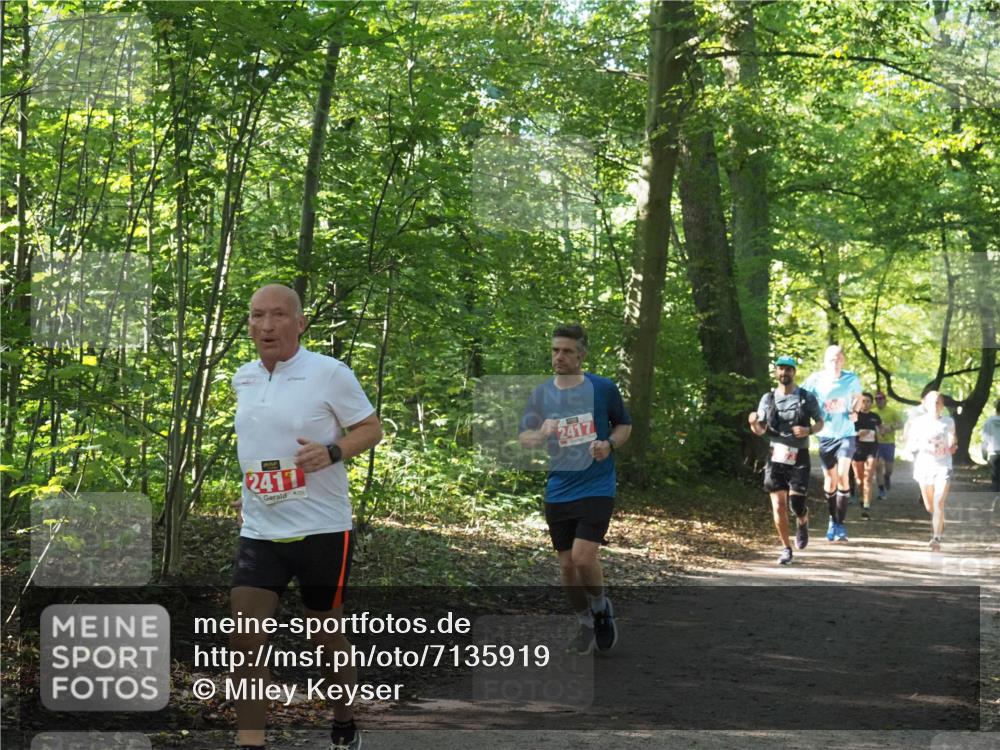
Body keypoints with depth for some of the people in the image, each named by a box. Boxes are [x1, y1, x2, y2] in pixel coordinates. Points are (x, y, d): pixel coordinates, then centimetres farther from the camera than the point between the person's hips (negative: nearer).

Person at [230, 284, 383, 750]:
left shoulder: (330, 374, -9)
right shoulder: (242, 379, 8)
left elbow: (371, 429, -4)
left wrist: (331, 452, -21)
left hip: (321, 529, -4)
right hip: (259, 531, 4)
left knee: (327, 634, 9)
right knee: (244, 637, -9)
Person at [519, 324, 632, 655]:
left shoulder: (603, 388, -4)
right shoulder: (540, 394, 3)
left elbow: (624, 424, 9)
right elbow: (523, 437, 4)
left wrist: (610, 444, -12)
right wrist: (539, 435, -19)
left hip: (596, 488, -4)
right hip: (558, 490, 4)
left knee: (583, 556, -17)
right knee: (566, 565, 8)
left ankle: (601, 609, 12)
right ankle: (585, 624, 29)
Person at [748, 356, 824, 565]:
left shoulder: (807, 398, -1)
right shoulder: (768, 399, 4)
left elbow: (820, 422, 7)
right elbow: (760, 430, 4)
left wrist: (808, 430, -15)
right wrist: (753, 422, -20)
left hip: (799, 458, -2)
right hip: (776, 457, 2)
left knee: (795, 504, -8)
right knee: (778, 505, -3)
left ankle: (803, 523, 29)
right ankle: (786, 548, 10)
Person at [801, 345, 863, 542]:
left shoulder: (851, 379, -7)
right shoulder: (815, 380, -10)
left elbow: (858, 397, 14)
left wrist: (855, 411, -4)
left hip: (846, 434, -1)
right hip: (825, 435, 1)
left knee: (842, 475, -17)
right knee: (830, 480, 9)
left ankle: (840, 523, -9)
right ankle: (832, 520, 28)